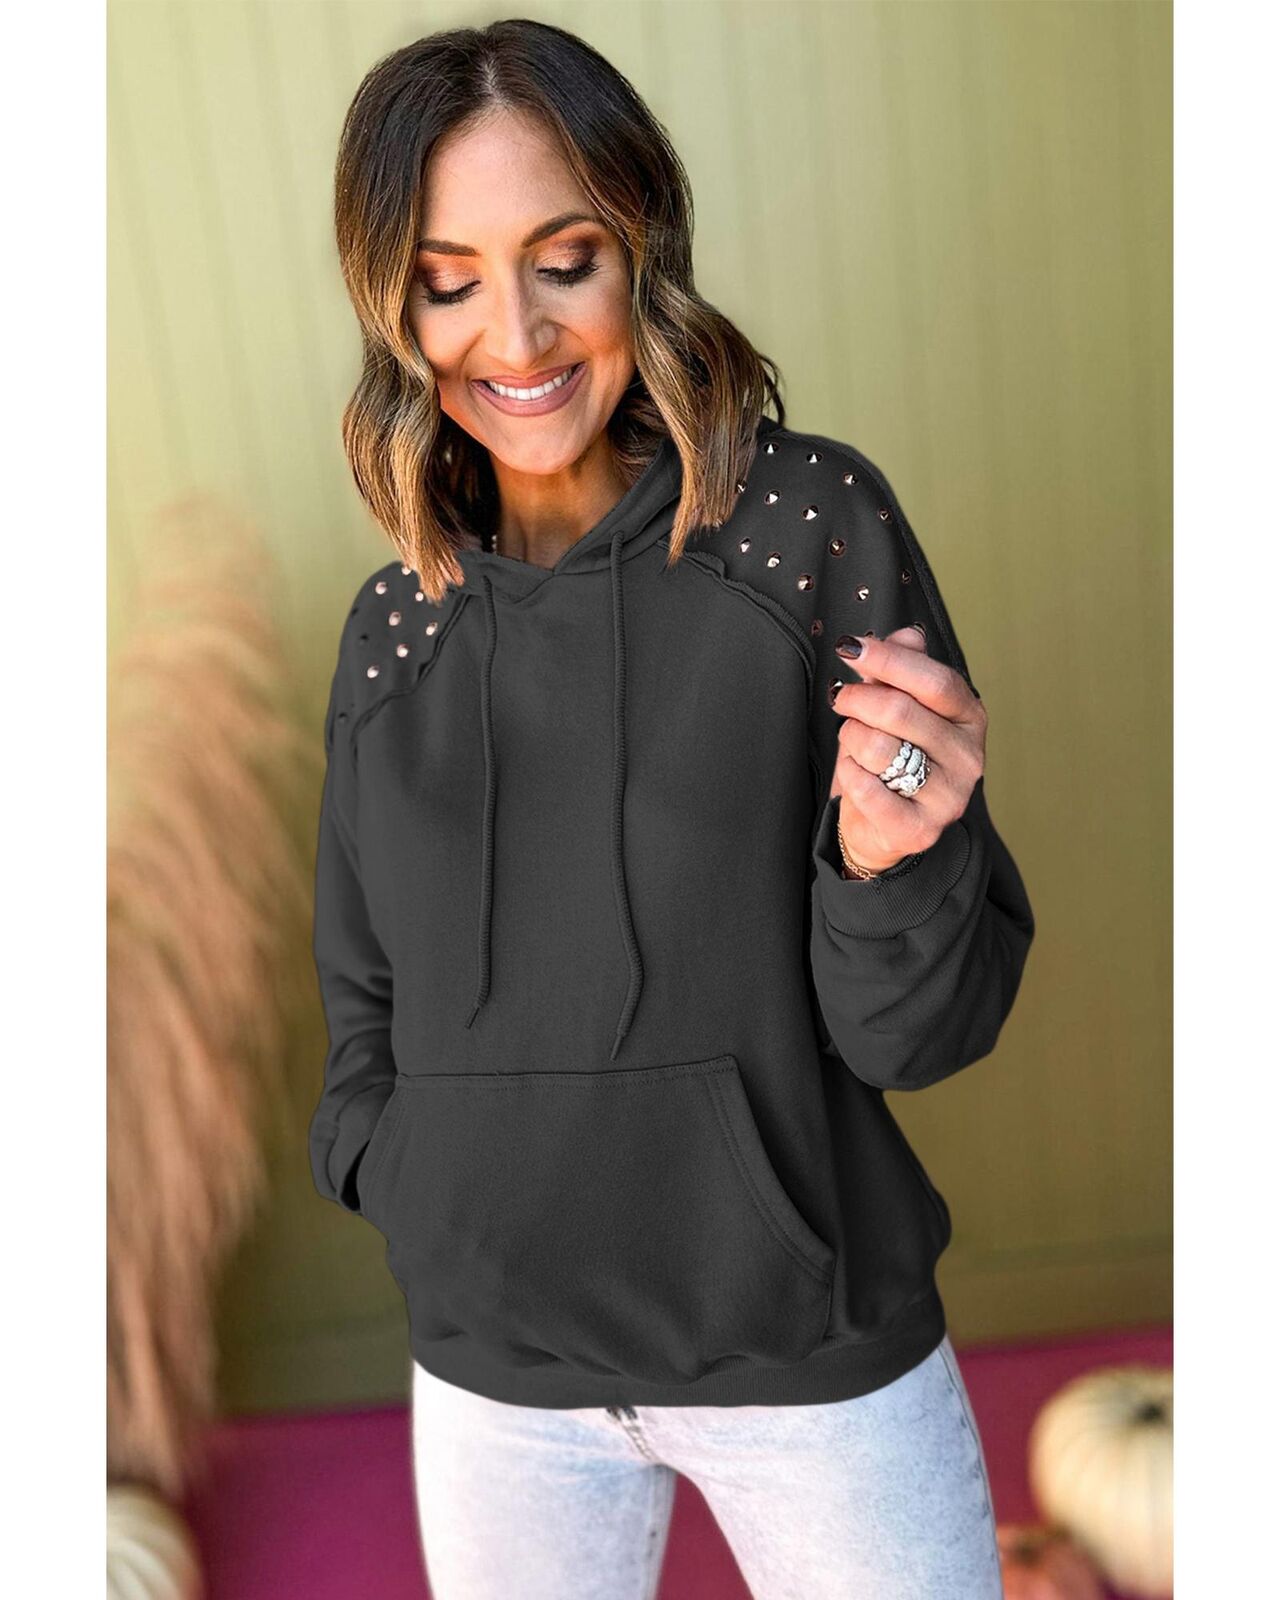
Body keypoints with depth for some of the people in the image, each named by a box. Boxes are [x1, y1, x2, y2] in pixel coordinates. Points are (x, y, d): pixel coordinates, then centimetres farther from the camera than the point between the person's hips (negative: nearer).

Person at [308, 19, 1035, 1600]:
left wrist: (887, 862, -30)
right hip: (490, 1375, 3)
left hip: (812, 1354, -3)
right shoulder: (392, 625, -1)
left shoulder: (813, 520, -12)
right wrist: (424, 1201, -3)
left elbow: (915, 1035, -12)